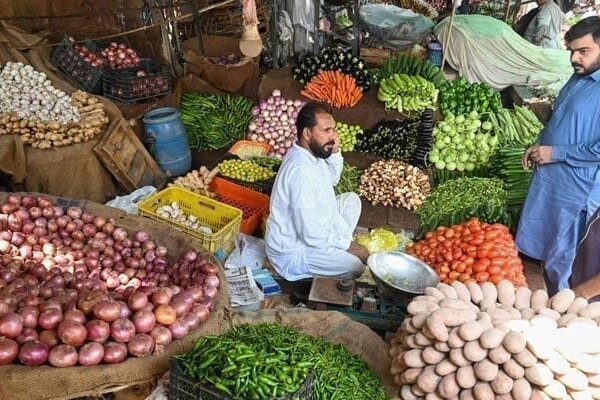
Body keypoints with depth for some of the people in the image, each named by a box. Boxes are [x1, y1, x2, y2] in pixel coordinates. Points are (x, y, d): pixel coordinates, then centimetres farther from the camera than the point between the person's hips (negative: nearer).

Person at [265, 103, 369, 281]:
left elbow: (332, 180, 18)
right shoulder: (301, 170, -32)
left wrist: (335, 152, -1)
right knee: (356, 266, -16)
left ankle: (337, 250, 15)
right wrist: (347, 244, -15)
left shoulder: (310, 152, -3)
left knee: (351, 199, 14)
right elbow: (311, 234, -30)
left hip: (309, 228, 10)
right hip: (292, 250, -9)